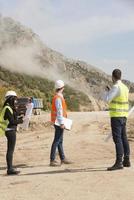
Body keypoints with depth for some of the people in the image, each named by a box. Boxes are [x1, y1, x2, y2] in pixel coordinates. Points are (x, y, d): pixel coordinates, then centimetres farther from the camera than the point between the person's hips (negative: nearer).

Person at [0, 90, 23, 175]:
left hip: (11, 131, 10)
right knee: (10, 150, -6)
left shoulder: (10, 108, 15)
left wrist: (20, 119, 3)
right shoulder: (7, 109, -15)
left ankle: (10, 168, 19)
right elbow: (12, 121, -19)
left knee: (10, 150, 13)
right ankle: (10, 169, -2)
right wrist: (20, 121, -7)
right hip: (10, 131, -10)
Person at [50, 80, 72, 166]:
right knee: (57, 141, -8)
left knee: (60, 141, 15)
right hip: (59, 122, -10)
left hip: (58, 122, 10)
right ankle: (52, 160, -6)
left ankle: (63, 158, 24)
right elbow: (59, 111, -21)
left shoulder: (59, 97, 15)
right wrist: (62, 123, -22)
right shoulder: (58, 98, -16)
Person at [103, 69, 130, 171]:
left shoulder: (116, 87, -15)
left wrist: (107, 91, 3)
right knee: (123, 138, 13)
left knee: (117, 139, -10)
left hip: (116, 116, -9)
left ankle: (119, 163, -11)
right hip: (123, 116, 9)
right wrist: (110, 92, 34)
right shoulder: (125, 87, 12)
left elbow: (107, 99, -16)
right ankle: (126, 161, 20)